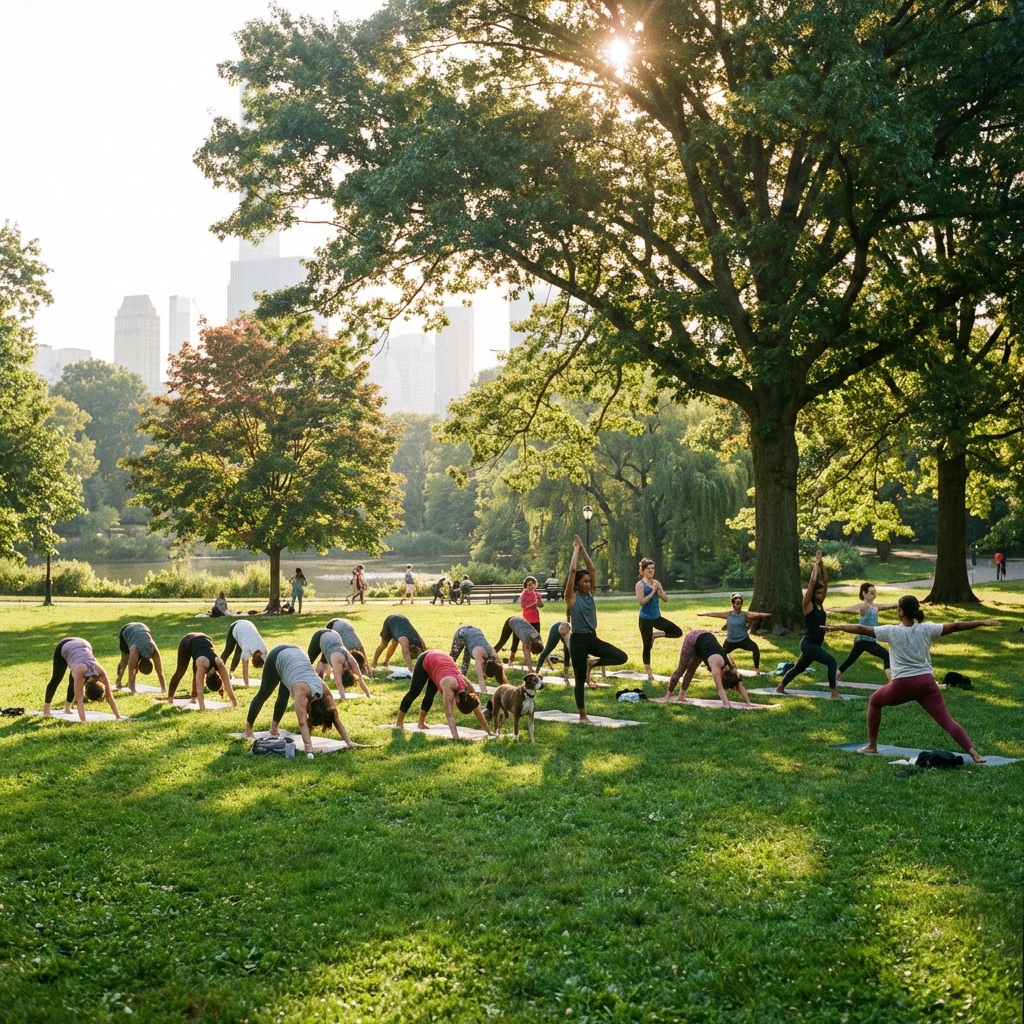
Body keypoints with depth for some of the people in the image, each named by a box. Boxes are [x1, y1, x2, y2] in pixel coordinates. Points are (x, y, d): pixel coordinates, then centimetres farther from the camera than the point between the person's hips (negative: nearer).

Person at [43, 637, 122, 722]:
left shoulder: (101, 673, -29)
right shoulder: (80, 672, -40)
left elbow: (109, 697, -23)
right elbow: (79, 699, -40)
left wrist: (118, 717, -23)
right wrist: (83, 721, -45)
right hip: (64, 647, -3)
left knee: (73, 681, 4)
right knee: (56, 679, 9)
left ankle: (67, 707, 26)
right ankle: (46, 707, 29)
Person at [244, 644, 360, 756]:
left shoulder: (325, 693, -22)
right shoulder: (302, 691, -37)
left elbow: (336, 719, -16)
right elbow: (302, 723, -45)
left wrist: (349, 742, -20)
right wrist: (309, 749, -53)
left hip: (295, 653, 4)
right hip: (278, 657, -4)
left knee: (283, 697, 12)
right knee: (263, 695, 12)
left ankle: (274, 727, 30)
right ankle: (248, 727, 30)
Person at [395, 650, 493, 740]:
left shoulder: (468, 686, -23)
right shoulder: (449, 686, -39)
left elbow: (478, 712, -14)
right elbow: (449, 714, -44)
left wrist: (489, 732, -13)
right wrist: (456, 738, -51)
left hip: (440, 659, 5)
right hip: (425, 661, -5)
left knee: (430, 695, 7)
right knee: (414, 693, 5)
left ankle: (421, 721, 27)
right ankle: (399, 721, 20)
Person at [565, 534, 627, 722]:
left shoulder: (590, 594, 8)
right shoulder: (572, 597, -7)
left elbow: (592, 569, 4)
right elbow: (572, 570, -16)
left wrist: (583, 549, 3)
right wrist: (576, 549, -7)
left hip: (592, 638, 6)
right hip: (578, 639, -6)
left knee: (622, 657, -8)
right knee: (580, 679, 0)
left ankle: (592, 664, 13)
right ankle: (582, 716, 11)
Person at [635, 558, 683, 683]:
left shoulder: (656, 583, 6)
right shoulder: (640, 584, -11)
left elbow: (666, 599, 3)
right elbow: (642, 601, -22)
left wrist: (659, 590, -12)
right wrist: (653, 591, -19)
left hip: (657, 617, 6)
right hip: (646, 619, -6)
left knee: (678, 632, 0)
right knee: (647, 646, 2)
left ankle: (655, 635, 14)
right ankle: (649, 673, 13)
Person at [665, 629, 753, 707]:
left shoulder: (730, 666, -18)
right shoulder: (716, 664, -36)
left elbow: (739, 685, -13)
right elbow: (720, 689, -39)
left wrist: (748, 703, -16)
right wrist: (727, 706, -44)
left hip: (705, 638, 6)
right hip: (693, 638, -6)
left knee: (691, 669, 13)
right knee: (682, 668, 3)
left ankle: (682, 695, 23)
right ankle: (668, 696, 15)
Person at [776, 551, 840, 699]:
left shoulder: (820, 604, 9)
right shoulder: (808, 604, -10)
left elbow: (825, 580, 6)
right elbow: (813, 581, -18)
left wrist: (821, 563, -1)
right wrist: (816, 563, -10)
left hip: (816, 643, 9)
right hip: (808, 643, -9)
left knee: (799, 667, 22)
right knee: (831, 661, -22)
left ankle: (780, 688, 38)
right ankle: (834, 693, -21)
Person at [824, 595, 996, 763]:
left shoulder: (892, 631, 1)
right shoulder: (926, 629, 5)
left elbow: (862, 629, 6)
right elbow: (955, 626, 2)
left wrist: (838, 627, 18)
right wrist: (983, 622, 8)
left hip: (903, 684, -1)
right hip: (926, 682, 1)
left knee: (874, 701, 25)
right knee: (947, 720, -3)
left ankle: (872, 746, 25)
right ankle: (974, 754, -19)